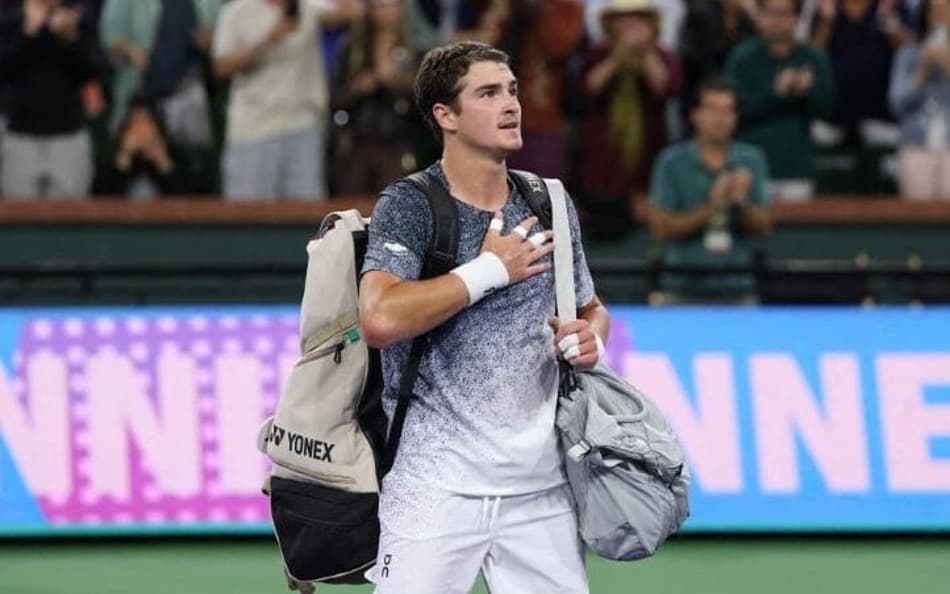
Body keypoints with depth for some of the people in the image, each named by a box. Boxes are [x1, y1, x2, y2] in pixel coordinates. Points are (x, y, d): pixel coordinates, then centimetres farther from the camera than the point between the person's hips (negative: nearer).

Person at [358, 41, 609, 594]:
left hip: (541, 486, 5)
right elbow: (381, 319, -22)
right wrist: (490, 270, -15)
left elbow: (592, 307, 26)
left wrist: (590, 337, 1)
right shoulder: (409, 205, -6)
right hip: (436, 483, -5)